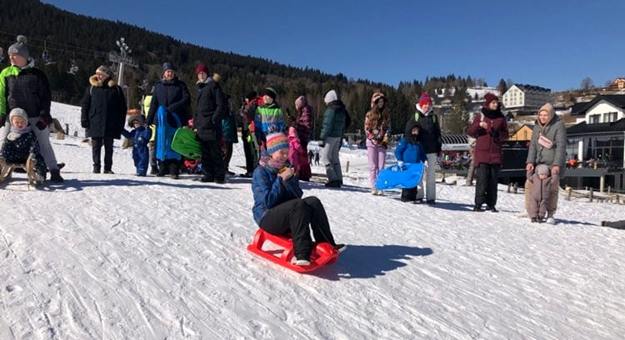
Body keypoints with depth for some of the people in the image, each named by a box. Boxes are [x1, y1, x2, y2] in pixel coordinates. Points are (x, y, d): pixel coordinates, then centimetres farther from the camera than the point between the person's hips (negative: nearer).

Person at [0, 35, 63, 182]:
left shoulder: (37, 74, -2)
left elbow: (46, 96, -1)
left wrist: (44, 115, -9)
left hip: (35, 117, -2)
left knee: (44, 144, 2)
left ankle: (54, 171, 6)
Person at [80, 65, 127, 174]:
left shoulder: (116, 89, 4)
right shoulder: (91, 88, 6)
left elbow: (122, 107, 4)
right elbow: (85, 105, 7)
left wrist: (120, 123, -2)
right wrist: (84, 120, -3)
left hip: (110, 125, 0)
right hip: (95, 123, 1)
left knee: (109, 147, 6)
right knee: (96, 147, 4)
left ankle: (108, 168, 14)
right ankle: (96, 167, 11)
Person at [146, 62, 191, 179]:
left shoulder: (180, 85, 6)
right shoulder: (158, 86, 13)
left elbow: (187, 99, -3)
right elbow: (154, 104, 13)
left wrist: (174, 107, -17)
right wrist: (148, 120, 8)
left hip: (175, 119, -2)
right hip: (161, 119, 3)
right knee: (162, 144, 3)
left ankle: (174, 170, -3)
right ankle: (162, 168, 12)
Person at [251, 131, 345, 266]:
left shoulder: (286, 168, 10)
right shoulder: (261, 172, -9)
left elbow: (298, 195, 2)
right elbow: (268, 201, -20)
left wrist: (290, 179, -15)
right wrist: (281, 180, -19)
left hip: (287, 216, 7)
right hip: (267, 217, -6)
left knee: (313, 201, -18)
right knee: (298, 205, -32)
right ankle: (302, 253, -37)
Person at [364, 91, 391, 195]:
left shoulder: (386, 114, 10)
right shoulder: (369, 114, 4)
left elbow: (388, 128, 7)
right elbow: (367, 129, 1)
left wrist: (385, 140, -6)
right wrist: (374, 139, -7)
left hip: (382, 143, 2)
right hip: (372, 143, -2)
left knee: (381, 166, -1)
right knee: (373, 166, -2)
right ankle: (373, 187, -1)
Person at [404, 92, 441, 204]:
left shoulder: (433, 117, 12)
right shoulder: (415, 117, 2)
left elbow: (437, 133, 15)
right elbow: (408, 132, 2)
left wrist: (439, 147, 10)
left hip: (431, 149, 2)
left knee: (431, 174, 4)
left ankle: (430, 197, 9)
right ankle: (418, 196, 10)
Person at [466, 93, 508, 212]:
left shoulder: (501, 118, 11)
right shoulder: (480, 116, 6)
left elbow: (506, 134, 13)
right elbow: (470, 132, 4)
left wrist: (497, 134, -8)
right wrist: (479, 125, -14)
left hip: (496, 153, 3)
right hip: (482, 153, -2)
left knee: (493, 180, 4)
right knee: (481, 179, -8)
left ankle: (491, 204, 10)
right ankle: (478, 204, -5)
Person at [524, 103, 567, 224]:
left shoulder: (558, 126, -6)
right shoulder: (536, 127, 10)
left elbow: (561, 146, -12)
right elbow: (533, 145, 6)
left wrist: (557, 164, -19)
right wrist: (530, 161, -7)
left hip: (552, 164, -5)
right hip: (538, 163, 5)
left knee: (552, 189, -4)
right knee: (529, 184, 2)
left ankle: (550, 214, 5)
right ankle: (529, 211, 14)